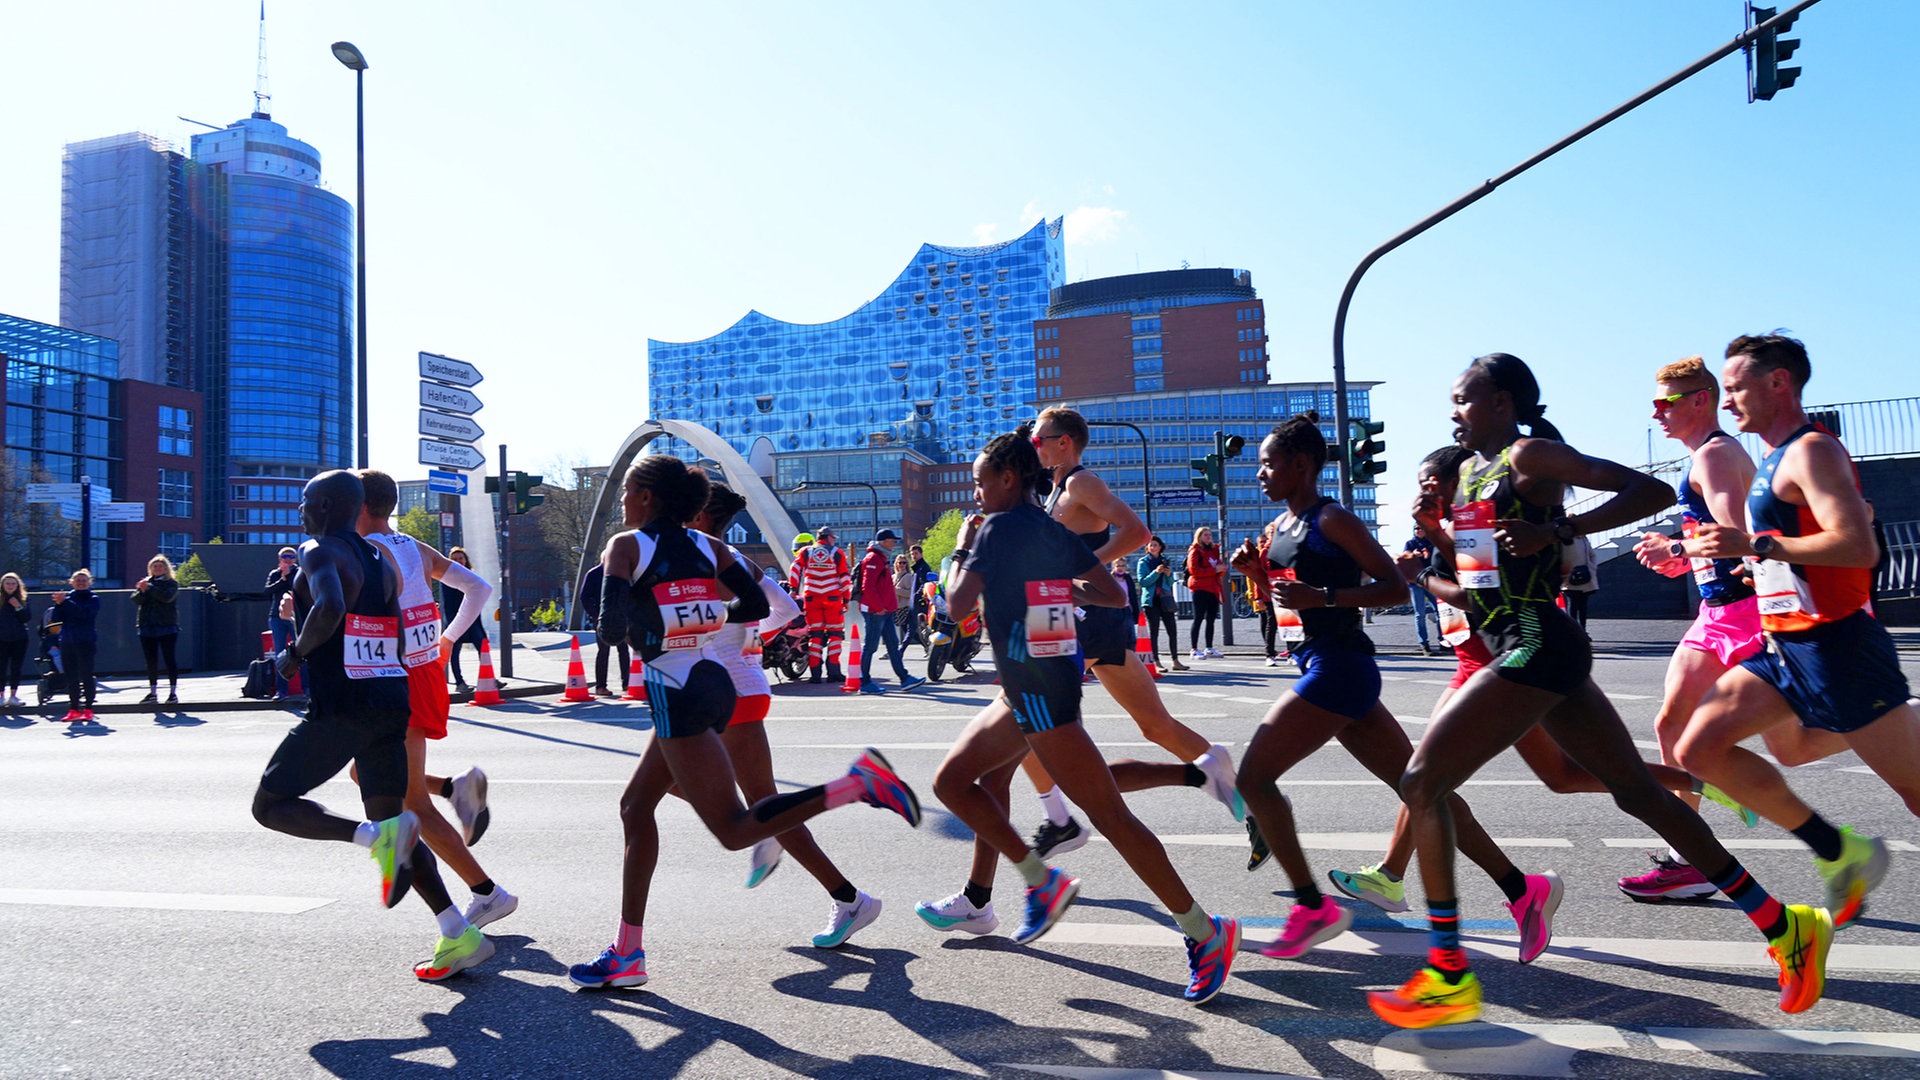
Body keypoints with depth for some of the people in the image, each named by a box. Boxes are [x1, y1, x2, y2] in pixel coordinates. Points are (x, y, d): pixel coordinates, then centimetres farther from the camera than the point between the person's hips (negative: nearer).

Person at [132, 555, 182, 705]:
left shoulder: (172, 584, 4)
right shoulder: (145, 582, 15)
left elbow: (167, 597, -15)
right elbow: (135, 599, 1)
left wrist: (149, 588, -17)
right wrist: (142, 591, -18)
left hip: (167, 627, -4)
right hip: (147, 627, 4)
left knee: (169, 659, -6)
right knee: (151, 661, 8)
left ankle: (173, 692, -2)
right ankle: (152, 692, 15)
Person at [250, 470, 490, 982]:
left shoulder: (320, 552, -7)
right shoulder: (380, 560, 17)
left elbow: (330, 609, -28)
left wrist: (295, 655, -11)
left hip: (341, 705, -8)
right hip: (392, 699, 8)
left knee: (271, 804, 8)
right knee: (389, 817, 12)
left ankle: (378, 837, -18)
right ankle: (458, 935, 2)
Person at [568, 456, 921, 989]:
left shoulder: (625, 546, -6)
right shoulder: (707, 545, 10)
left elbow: (612, 622, -19)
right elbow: (757, 606, 5)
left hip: (676, 697, -8)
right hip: (712, 683, 8)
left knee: (733, 829, -6)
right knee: (635, 806, 19)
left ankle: (860, 782, -20)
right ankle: (627, 955, 24)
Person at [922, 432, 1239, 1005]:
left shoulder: (999, 527, -12)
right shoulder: (1056, 531, 12)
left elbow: (958, 602, -17)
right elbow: (1114, 594, 11)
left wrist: (961, 548, 0)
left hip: (1038, 691, -10)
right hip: (1032, 689, 10)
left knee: (1111, 817, -8)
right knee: (955, 780, 19)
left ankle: (1205, 932, -2)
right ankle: (977, 903, 30)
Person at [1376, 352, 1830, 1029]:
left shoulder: (1531, 455, -8)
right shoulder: (1470, 471, 16)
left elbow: (1653, 492, -14)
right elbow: (1473, 563, 27)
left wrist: (1557, 530, -22)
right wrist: (1434, 528, 8)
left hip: (1535, 648, -10)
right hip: (1532, 651, 10)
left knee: (1421, 783, -11)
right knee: (1637, 792, 16)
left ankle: (1449, 978, -6)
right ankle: (1782, 925, 28)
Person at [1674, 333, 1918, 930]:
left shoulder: (1810, 450, -14)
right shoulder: (1777, 459, 16)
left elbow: (1860, 546, -25)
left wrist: (1755, 545, -25)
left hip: (1833, 647, -9)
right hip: (1783, 646, 9)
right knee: (1700, 749, 1)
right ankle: (1838, 851, 14)